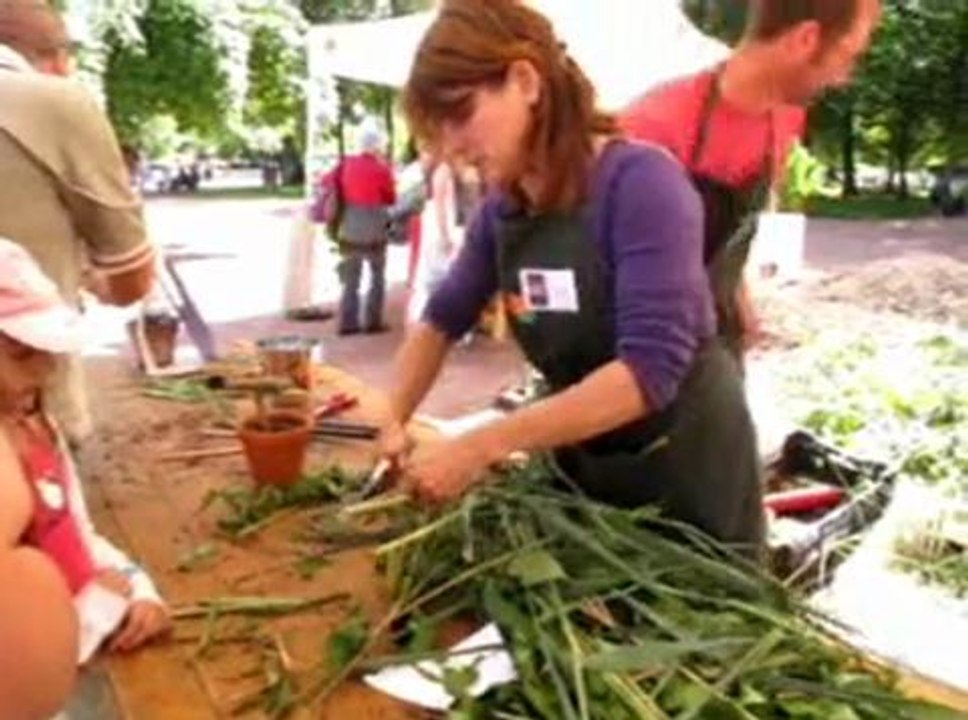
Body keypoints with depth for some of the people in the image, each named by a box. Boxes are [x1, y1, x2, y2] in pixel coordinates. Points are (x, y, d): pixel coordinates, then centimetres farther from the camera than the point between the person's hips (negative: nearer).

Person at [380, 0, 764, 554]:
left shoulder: (640, 182, -23)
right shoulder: (501, 212, -3)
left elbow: (650, 370, -32)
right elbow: (442, 320, 10)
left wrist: (481, 448, -34)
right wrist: (395, 421, -5)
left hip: (688, 473, -6)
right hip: (581, 469, 6)